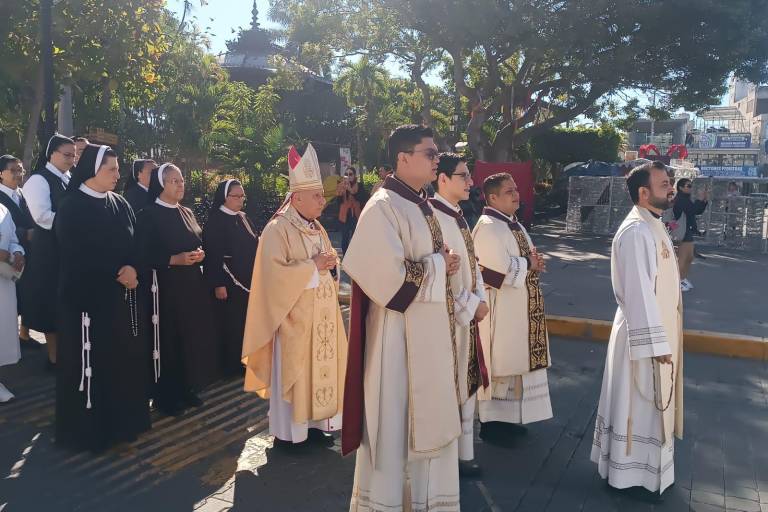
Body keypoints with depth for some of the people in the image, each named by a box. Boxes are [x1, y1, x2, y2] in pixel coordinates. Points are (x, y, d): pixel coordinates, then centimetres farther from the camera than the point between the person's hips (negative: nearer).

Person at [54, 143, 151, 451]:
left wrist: (132, 269, -13)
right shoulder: (71, 207, -8)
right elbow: (76, 255, -12)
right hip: (88, 295, -6)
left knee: (124, 356, 10)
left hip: (122, 293, 6)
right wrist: (116, 273, -10)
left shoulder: (120, 204, 10)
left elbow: (135, 243, 8)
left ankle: (123, 419, 25)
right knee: (91, 361, 2)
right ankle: (88, 428, 17)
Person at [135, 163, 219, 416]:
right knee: (167, 340, -1)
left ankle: (186, 388, 22)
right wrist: (175, 259, -20)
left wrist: (200, 254, -3)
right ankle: (166, 395, 12)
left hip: (192, 285, 7)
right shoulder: (148, 215, -8)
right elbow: (144, 256, -12)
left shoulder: (187, 213, 13)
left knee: (192, 337, 9)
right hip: (165, 287, -6)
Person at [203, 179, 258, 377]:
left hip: (248, 280, 7)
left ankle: (245, 361, 24)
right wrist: (218, 284, -19)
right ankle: (230, 366, 15)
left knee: (247, 322, 11)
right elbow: (212, 255, -15)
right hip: (228, 282, -7)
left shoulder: (244, 218, 10)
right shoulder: (214, 221, -11)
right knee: (230, 325, 2)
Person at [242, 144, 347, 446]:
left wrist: (330, 262, -3)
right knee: (292, 368, 1)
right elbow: (274, 273, -21)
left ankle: (314, 423, 24)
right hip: (294, 315, -7)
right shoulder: (277, 229, -13)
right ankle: (288, 430, 14)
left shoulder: (318, 230, 12)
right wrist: (312, 265, -18)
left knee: (319, 365, 11)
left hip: (320, 314, 8)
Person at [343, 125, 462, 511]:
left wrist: (442, 267, -1)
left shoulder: (420, 205, 11)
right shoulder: (383, 208, -17)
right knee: (394, 417, 6)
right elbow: (391, 277, -24)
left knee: (426, 414, 17)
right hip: (399, 331, -9)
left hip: (429, 327, 9)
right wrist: (439, 266, -11)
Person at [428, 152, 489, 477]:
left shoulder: (458, 217, 12)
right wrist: (472, 305, -14)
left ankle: (463, 455, 32)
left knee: (467, 387, 17)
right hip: (446, 317, -10)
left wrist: (480, 299, 1)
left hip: (467, 314, 10)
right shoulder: (432, 217, -19)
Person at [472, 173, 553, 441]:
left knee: (514, 362, 16)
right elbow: (501, 269, -25)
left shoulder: (515, 224, 13)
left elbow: (528, 257, 19)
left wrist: (533, 263, -4)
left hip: (519, 308, 10)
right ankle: (491, 422, 14)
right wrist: (529, 264, -10)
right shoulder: (488, 227, -18)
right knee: (499, 365, 0)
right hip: (500, 310, -10)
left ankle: (509, 416, 29)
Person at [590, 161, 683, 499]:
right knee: (636, 406, 4)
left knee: (650, 405, 19)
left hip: (658, 330, 10)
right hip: (644, 334, -10)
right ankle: (629, 475, 19)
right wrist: (657, 343, -23)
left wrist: (664, 338, 18)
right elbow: (638, 292, -25)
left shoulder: (653, 226, 10)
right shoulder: (636, 231, -22)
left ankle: (643, 468, 34)